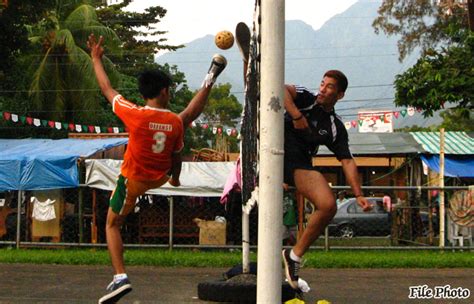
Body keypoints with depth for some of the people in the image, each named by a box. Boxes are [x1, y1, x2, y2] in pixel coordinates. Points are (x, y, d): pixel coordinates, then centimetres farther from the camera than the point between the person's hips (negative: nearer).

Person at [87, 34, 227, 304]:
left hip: (133, 181, -3)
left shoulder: (134, 115, -27)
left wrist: (96, 59, 0)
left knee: (113, 225, 11)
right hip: (161, 176, 3)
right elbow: (177, 155, -2)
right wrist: (175, 178, 18)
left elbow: (107, 89, -13)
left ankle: (120, 277, -4)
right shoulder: (175, 122, -17)